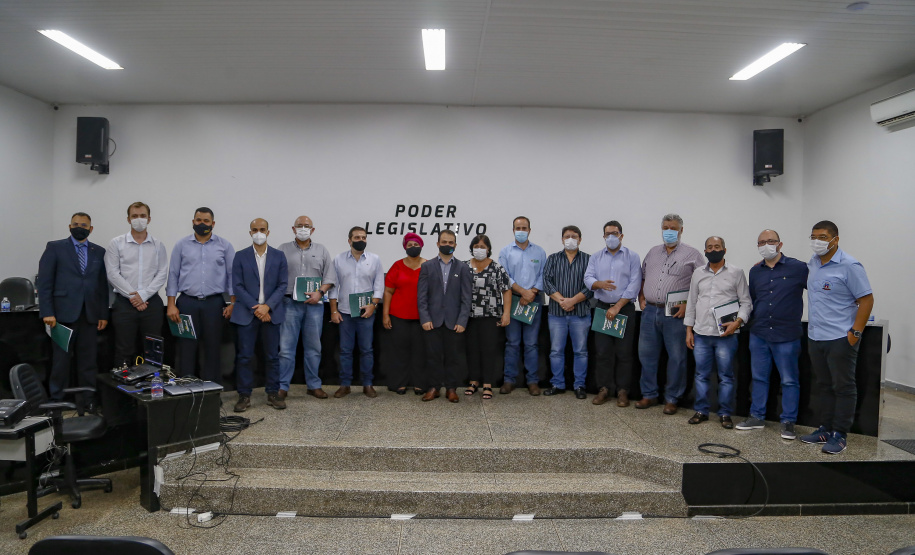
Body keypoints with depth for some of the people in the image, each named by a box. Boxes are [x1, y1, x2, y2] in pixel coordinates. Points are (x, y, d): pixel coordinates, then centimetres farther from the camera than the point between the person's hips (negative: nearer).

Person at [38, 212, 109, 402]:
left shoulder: (99, 252, 12)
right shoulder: (55, 248, 4)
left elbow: (103, 285, 10)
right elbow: (44, 282, -1)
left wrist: (103, 314, 5)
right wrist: (47, 312, -9)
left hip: (90, 315, 3)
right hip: (64, 313, -2)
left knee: (89, 359, 4)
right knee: (61, 359, 2)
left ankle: (88, 401, 12)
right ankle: (57, 401, 12)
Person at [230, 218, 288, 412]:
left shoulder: (279, 256, 6)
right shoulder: (240, 256, 4)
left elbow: (282, 285, 1)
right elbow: (237, 286, -2)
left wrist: (267, 306, -12)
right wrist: (254, 308, -11)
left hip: (271, 313, 1)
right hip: (247, 313, -1)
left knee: (272, 356, 6)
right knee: (244, 356, 1)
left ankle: (273, 393, 15)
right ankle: (244, 395, 11)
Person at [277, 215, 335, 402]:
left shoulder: (321, 250, 11)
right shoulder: (283, 249, 8)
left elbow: (330, 277, 6)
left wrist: (320, 292, -10)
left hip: (314, 304, 2)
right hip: (290, 303, -1)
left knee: (313, 347, 8)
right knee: (286, 347, -1)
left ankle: (313, 385, 18)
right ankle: (282, 387, 7)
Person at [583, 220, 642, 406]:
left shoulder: (632, 257, 1)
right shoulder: (596, 257, 11)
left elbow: (634, 285, -8)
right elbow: (588, 279, 1)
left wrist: (617, 307, -14)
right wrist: (599, 284, -23)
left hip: (624, 308, -3)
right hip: (602, 307, 3)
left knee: (624, 353, 0)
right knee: (602, 351, 4)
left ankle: (622, 391, 9)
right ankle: (604, 389, 13)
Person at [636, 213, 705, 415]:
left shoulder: (692, 254, -1)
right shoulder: (652, 252, 15)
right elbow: (642, 277, 22)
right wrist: (641, 298, 9)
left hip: (675, 314, -4)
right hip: (650, 311, 4)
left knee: (676, 358, 2)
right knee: (646, 354, 9)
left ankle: (672, 399, 15)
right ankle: (649, 395, 22)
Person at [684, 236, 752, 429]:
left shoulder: (736, 273, 2)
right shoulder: (698, 273, 11)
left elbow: (746, 302, 2)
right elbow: (691, 302, 14)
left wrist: (737, 322, -14)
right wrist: (689, 330, 9)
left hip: (726, 334, -3)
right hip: (701, 334, 3)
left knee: (726, 375, 3)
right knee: (702, 375, 8)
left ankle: (725, 414, 14)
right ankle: (701, 411, 19)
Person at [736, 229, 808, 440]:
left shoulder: (798, 268, -6)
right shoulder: (755, 271, 10)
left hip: (786, 336, -5)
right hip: (758, 334, 5)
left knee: (790, 380, 5)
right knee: (759, 377, 12)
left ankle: (788, 422, 15)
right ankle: (757, 417, 23)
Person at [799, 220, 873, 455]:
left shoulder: (849, 266, -12)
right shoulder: (813, 262, 8)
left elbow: (866, 300, -12)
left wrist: (855, 332, -16)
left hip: (840, 338, -7)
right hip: (815, 337, 7)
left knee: (843, 387, 3)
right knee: (823, 386, 15)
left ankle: (840, 435, 10)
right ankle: (825, 429, 25)